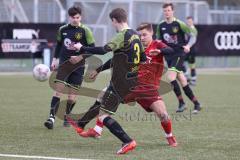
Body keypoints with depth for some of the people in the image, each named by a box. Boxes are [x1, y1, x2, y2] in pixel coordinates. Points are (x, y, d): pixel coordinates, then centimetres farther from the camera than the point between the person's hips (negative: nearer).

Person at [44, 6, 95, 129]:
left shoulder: (85, 31, -5)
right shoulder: (62, 30, 5)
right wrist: (55, 59, 14)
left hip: (78, 65, -2)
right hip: (64, 63, 2)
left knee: (72, 93, 1)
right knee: (58, 89, -11)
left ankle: (67, 117, 19)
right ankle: (52, 117, -16)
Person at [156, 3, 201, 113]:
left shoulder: (179, 24, -8)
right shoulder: (161, 26, 7)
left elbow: (192, 36, -5)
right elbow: (159, 40, 19)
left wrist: (188, 45, -23)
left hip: (179, 54, -6)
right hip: (168, 55, 6)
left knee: (171, 77, -21)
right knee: (182, 81, 7)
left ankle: (181, 103, -9)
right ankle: (196, 104, 16)